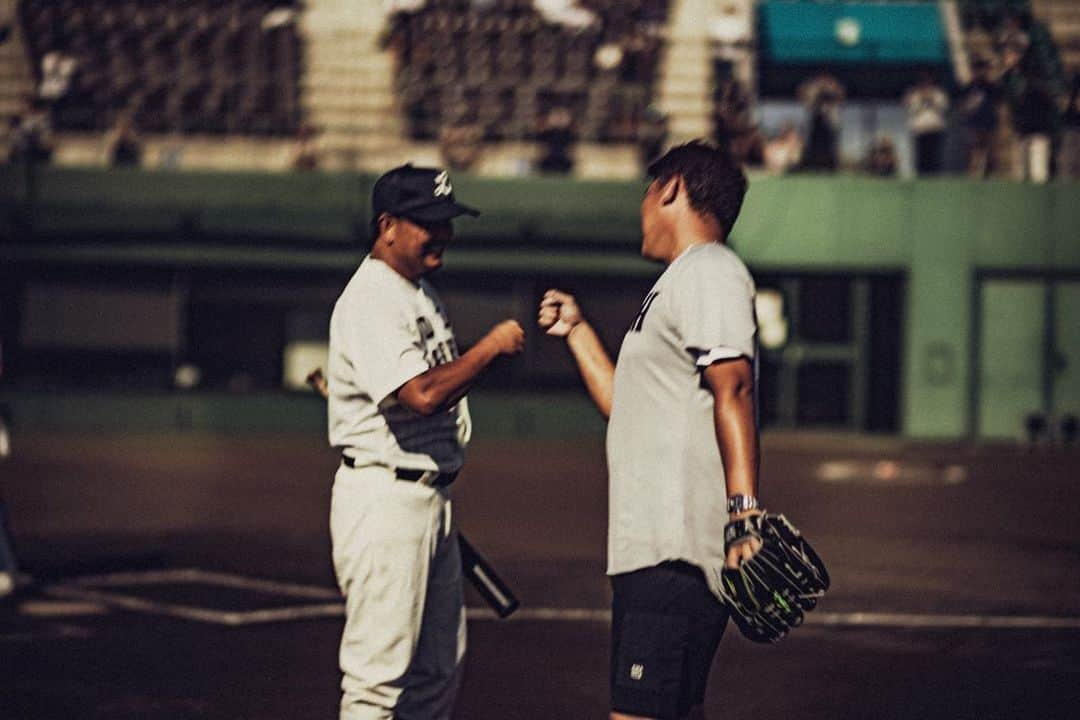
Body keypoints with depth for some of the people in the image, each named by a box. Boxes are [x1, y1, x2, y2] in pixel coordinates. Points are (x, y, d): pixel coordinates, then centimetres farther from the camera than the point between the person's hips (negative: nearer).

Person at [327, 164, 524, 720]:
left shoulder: (422, 294, 16)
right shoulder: (370, 301, -16)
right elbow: (422, 394, -28)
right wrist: (491, 346, -16)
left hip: (431, 495, 10)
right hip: (384, 498, -10)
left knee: (438, 666, 14)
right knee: (380, 670, -9)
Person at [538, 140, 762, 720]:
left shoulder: (708, 272, -8)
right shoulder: (676, 283, 25)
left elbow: (733, 391, -20)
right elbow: (629, 409, 29)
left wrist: (744, 508, -29)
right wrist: (577, 331, 37)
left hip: (676, 554, -11)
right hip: (653, 545, 11)